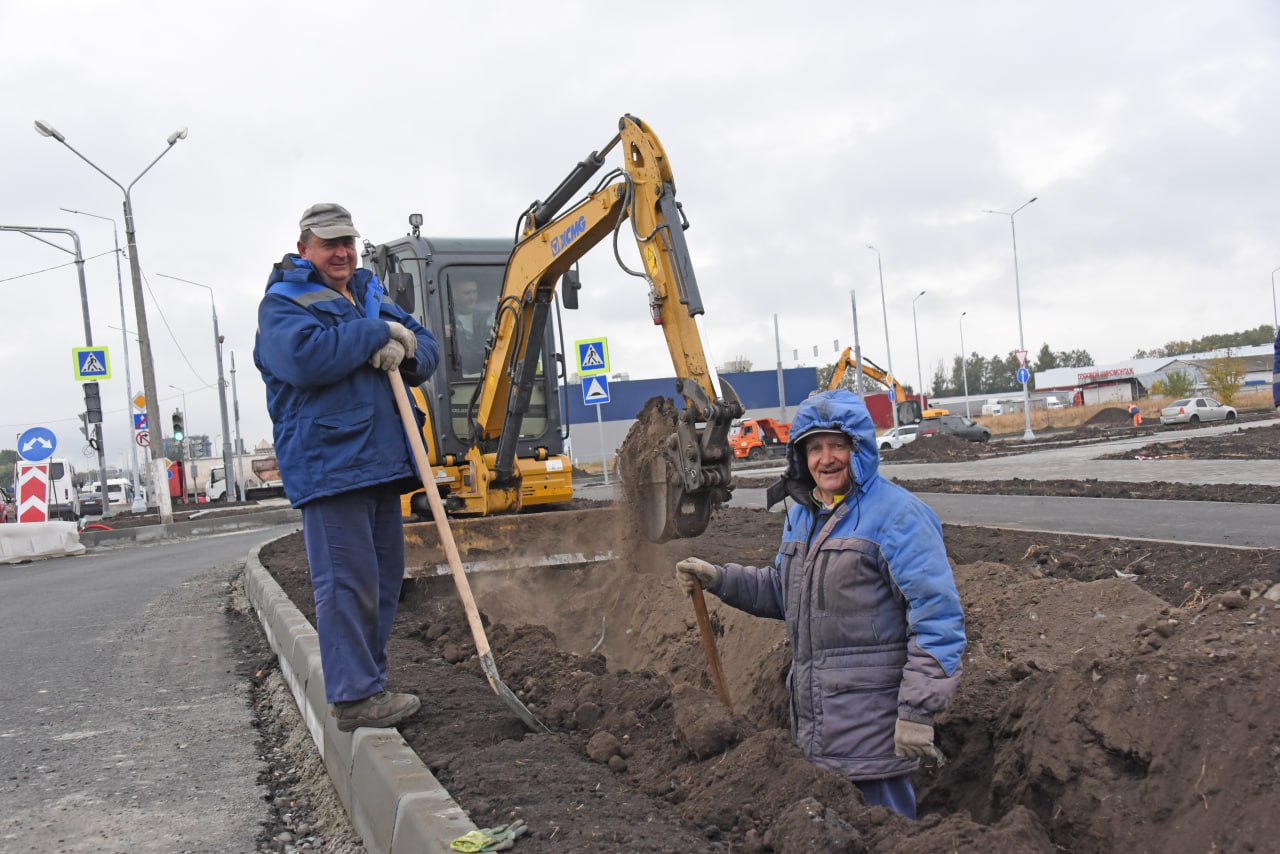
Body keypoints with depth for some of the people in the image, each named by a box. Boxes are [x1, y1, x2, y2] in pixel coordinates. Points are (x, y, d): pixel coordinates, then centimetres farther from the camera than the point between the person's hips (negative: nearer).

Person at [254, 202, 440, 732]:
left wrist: (405, 351, -8)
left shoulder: (373, 300, 22)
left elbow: (427, 348, 17)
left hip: (382, 461, 8)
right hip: (329, 464, -8)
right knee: (347, 580, -10)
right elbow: (304, 357, -22)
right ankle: (354, 696, -5)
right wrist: (378, 334, -13)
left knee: (384, 575, 12)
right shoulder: (283, 304, -1)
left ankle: (366, 681, 23)